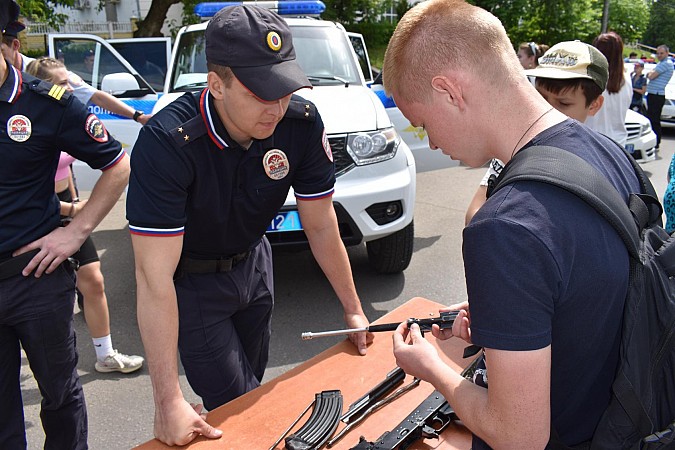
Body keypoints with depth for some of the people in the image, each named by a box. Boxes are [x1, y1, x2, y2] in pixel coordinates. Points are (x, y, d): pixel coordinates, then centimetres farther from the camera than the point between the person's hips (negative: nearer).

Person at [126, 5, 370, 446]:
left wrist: (353, 308, -4)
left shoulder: (303, 123, -21)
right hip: (191, 280, -4)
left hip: (252, 262, 5)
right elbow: (155, 279, -34)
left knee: (253, 386, 20)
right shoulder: (167, 142, -34)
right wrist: (169, 401, -33)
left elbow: (322, 228, -9)